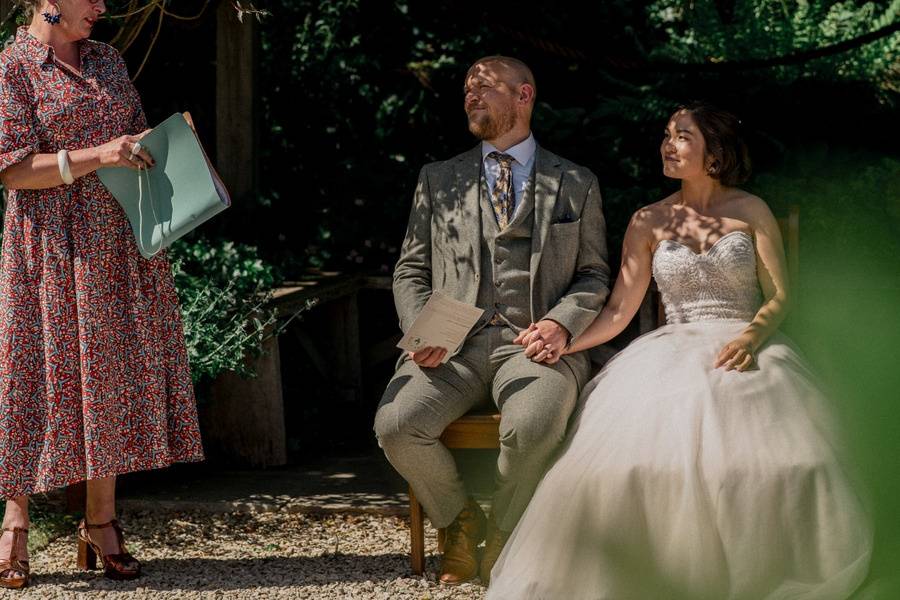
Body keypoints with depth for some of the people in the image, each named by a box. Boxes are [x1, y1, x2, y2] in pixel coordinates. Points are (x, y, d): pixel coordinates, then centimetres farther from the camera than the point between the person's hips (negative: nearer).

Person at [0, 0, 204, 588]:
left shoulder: (107, 59, 14)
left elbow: (137, 138, 23)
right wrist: (97, 156, -22)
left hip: (122, 241, 6)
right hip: (53, 246, -6)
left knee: (114, 373, 4)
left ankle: (101, 522, 10)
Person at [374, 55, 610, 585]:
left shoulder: (577, 184, 16)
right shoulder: (439, 180, 20)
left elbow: (595, 275, 13)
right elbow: (411, 270, 16)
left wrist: (561, 322, -8)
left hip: (535, 343, -2)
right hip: (454, 344, 2)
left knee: (531, 428, -36)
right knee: (396, 426, -27)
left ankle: (503, 537, -6)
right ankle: (460, 520, 3)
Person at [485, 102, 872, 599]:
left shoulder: (750, 211, 10)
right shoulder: (649, 222, 14)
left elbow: (779, 296, 4)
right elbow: (619, 310, 9)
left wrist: (752, 335, -18)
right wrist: (564, 343, -9)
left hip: (744, 346, -2)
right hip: (673, 350, 2)